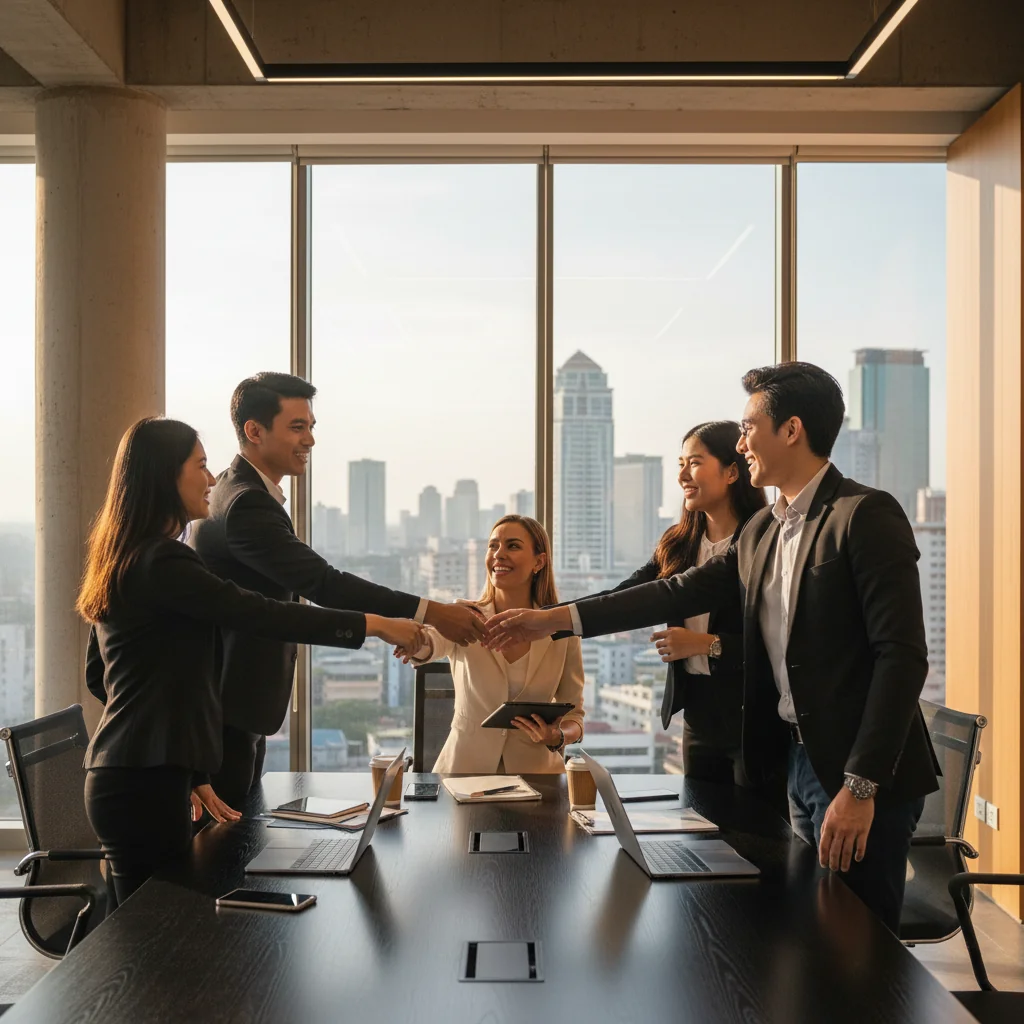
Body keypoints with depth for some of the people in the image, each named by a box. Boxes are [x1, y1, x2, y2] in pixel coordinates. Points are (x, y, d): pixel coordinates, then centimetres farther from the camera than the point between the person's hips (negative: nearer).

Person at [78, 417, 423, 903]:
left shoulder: (122, 562, 15)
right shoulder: (161, 561, -15)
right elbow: (258, 613, -18)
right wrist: (373, 625, -11)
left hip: (127, 775, 10)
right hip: (144, 784, -10)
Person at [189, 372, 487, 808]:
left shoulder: (236, 491, 12)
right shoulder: (245, 505, -23)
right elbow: (321, 581, -30)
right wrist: (429, 612, -31)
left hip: (239, 703, 11)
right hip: (226, 710, -11)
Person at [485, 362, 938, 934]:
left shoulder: (867, 516, -13)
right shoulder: (761, 532, 12)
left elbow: (902, 655, -18)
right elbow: (680, 592, 14)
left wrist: (861, 786, -21)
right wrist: (555, 619, 11)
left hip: (861, 778, -8)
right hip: (799, 761, 8)